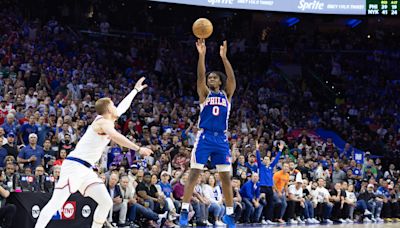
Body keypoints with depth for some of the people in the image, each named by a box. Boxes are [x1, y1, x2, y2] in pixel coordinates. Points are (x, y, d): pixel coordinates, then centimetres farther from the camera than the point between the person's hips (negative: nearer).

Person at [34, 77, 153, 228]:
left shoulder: (105, 122, 17)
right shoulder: (104, 122, -10)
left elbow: (123, 106, 34)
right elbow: (117, 138, -31)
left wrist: (136, 90, 43)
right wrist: (138, 149, -33)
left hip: (86, 169, 10)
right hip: (75, 165, -10)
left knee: (106, 203, 5)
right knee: (56, 203, -18)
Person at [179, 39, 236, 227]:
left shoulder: (226, 94, 12)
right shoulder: (205, 94, 7)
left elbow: (232, 78, -4)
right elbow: (200, 76, -8)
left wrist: (224, 57, -14)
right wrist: (202, 54, -20)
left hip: (221, 139, 2)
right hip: (204, 137, -2)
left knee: (226, 176, 2)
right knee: (194, 173, -7)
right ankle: (184, 210, -5)